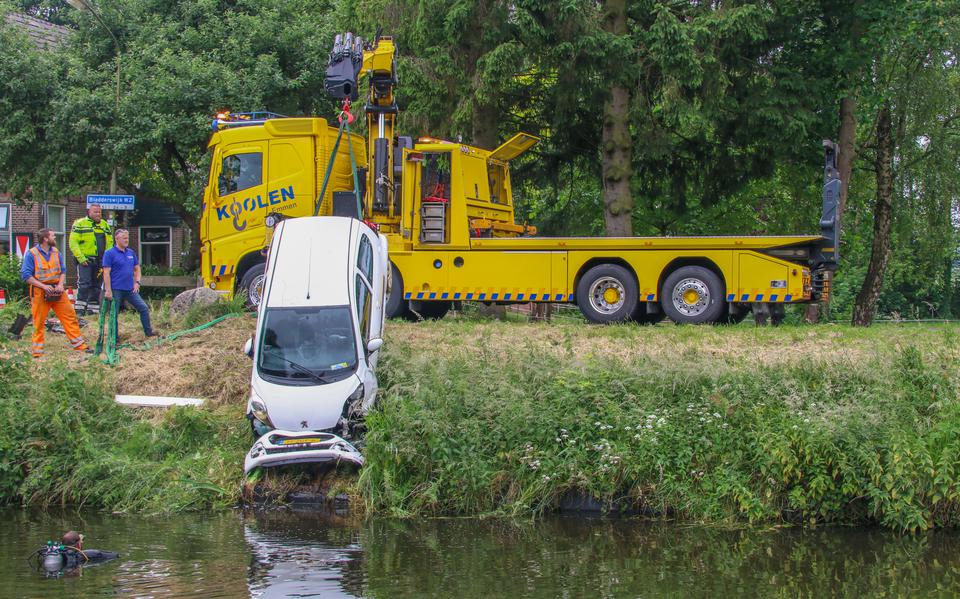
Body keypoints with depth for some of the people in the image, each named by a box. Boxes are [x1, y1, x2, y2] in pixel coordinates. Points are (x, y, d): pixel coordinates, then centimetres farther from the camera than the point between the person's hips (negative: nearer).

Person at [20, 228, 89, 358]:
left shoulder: (56, 252, 9)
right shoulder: (32, 254, -8)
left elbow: (63, 270, 12)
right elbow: (26, 275, -11)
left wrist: (60, 284, -8)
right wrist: (44, 286, -18)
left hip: (57, 291, 5)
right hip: (40, 293, -5)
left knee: (70, 316, 2)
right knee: (38, 322, 1)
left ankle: (79, 345, 9)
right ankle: (37, 351, 10)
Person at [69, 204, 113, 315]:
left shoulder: (105, 225, 16)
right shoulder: (80, 224, -1)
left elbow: (110, 243, 18)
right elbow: (73, 243, -7)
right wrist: (81, 258, -15)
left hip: (100, 261, 6)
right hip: (85, 260, -6)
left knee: (97, 285, 8)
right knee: (84, 283, -13)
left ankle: (93, 309, 15)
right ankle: (80, 309, -12)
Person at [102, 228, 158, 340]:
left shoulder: (131, 253, 11)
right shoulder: (110, 253, -8)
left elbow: (137, 269, 21)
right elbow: (106, 273, -12)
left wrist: (137, 282, 6)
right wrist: (108, 290, -17)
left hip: (130, 289, 6)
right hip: (116, 290, -6)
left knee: (144, 308, 3)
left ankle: (148, 331, 15)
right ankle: (114, 339, 10)